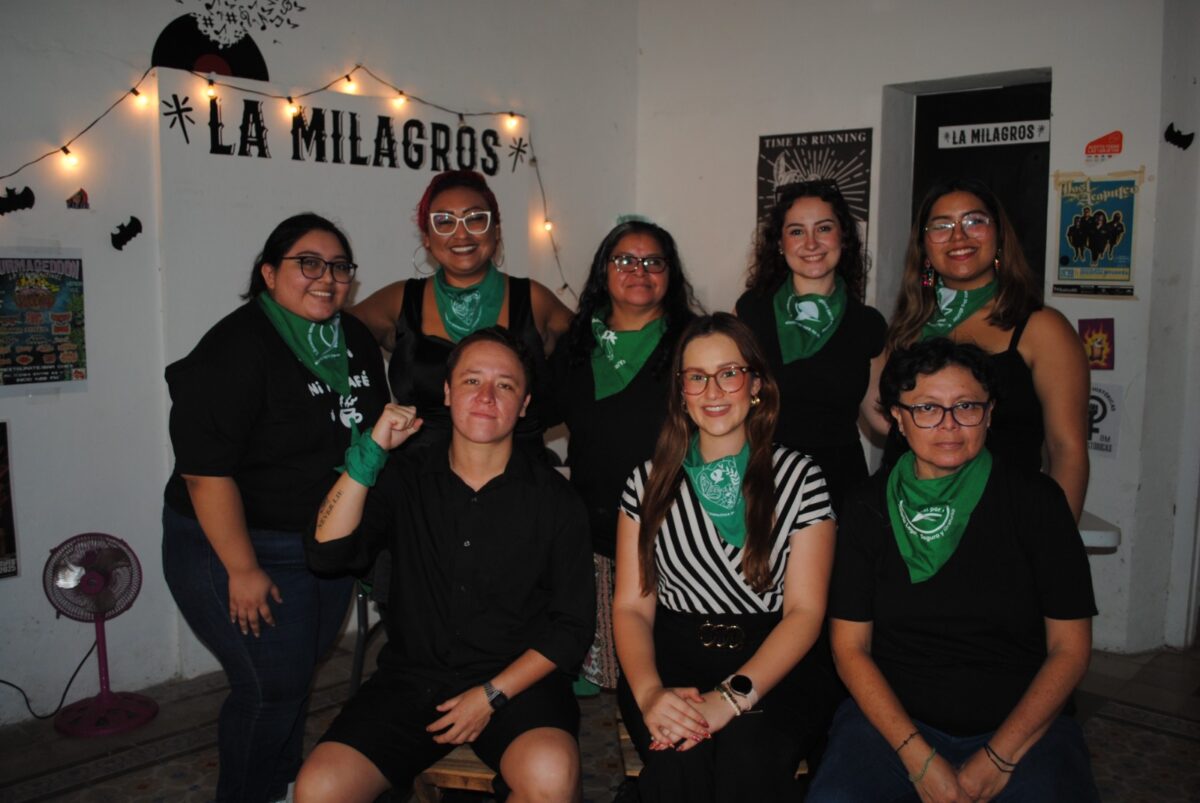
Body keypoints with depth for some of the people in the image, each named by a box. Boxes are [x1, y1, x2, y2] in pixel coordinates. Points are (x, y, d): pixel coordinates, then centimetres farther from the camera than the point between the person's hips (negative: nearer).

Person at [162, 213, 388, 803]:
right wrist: (243, 570, -23)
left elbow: (374, 435, 16)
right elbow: (206, 471, -24)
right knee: (273, 686, -1)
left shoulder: (355, 341, 3)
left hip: (330, 541, 8)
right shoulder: (235, 350, -21)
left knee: (302, 669, 19)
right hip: (244, 546, -7)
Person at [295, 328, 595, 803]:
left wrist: (493, 694, -10)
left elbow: (572, 625, 0)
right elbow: (327, 554, -6)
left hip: (517, 681, -2)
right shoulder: (404, 478, 7)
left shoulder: (553, 498, 1)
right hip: (412, 677, 2)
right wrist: (371, 454, -13)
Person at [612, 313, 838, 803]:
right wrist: (649, 692, -17)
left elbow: (805, 610, -4)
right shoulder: (650, 482, 8)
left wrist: (733, 697, -19)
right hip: (673, 656, 1)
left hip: (774, 663, -1)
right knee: (679, 762, -30)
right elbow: (631, 606, 4)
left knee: (748, 759, -32)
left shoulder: (799, 478, 2)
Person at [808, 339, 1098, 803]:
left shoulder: (1036, 499, 0)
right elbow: (850, 647, 1)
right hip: (894, 717, 0)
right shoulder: (868, 508, 2)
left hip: (1022, 724, 0)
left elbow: (1070, 648, 0)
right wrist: (919, 759, -11)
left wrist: (998, 759, -9)